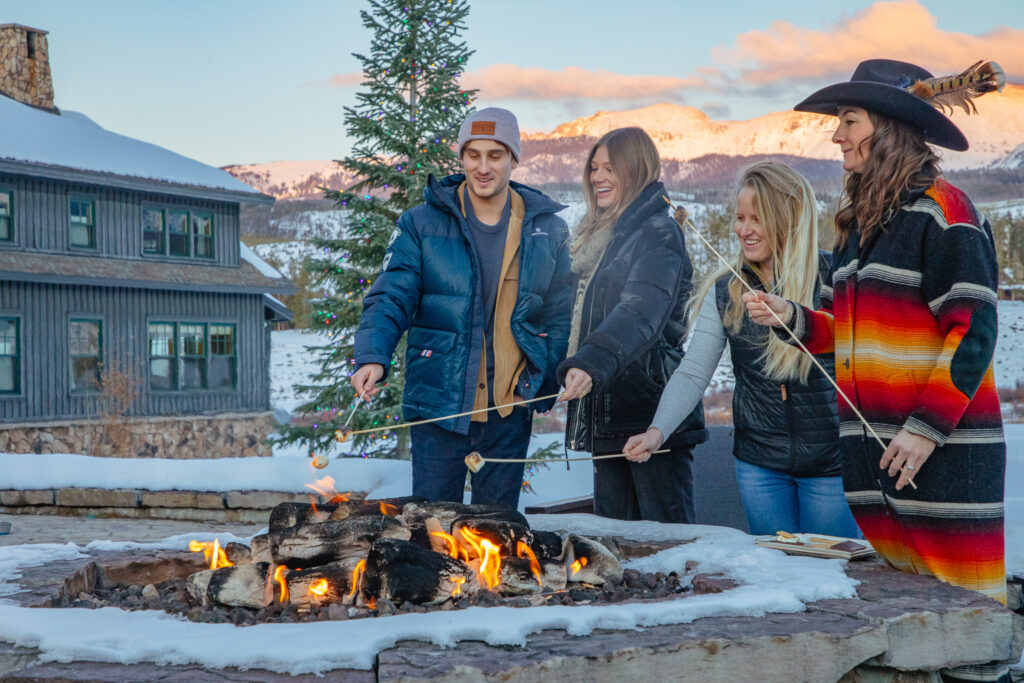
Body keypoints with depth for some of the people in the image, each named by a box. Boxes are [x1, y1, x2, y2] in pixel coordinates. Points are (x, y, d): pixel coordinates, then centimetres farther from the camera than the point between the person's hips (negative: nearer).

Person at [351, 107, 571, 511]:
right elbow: (391, 299, -6)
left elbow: (561, 316, 9)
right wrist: (372, 358, -25)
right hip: (439, 406, -2)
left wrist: (548, 383, -4)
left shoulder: (547, 231, 6)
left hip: (510, 409, 2)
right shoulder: (422, 225, -1)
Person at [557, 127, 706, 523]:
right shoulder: (599, 235, 18)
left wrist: (591, 364, -40)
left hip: (652, 412, -9)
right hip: (607, 415, 9)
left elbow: (641, 313, -27)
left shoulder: (658, 233, -10)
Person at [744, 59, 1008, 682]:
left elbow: (972, 329, -13)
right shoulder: (862, 219, 17)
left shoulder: (939, 209, -9)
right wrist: (791, 317, 6)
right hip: (871, 445, 8)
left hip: (939, 444, -8)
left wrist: (928, 427, -17)